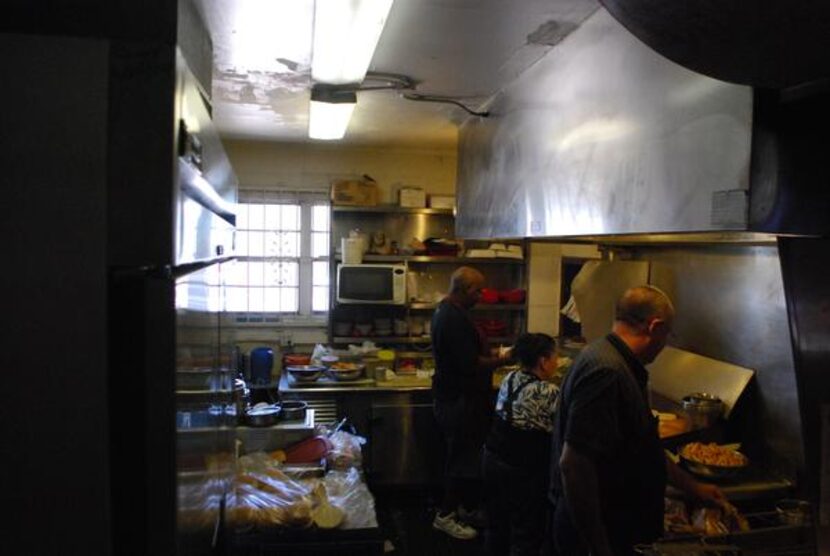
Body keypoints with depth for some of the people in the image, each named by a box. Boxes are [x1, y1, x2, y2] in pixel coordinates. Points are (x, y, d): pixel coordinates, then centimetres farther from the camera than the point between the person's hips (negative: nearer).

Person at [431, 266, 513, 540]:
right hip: (460, 401, -11)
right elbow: (470, 364, -25)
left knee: (463, 456, 19)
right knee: (463, 459, 1)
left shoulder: (447, 311, 11)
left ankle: (465, 508, 32)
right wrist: (503, 360, -12)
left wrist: (492, 355, 10)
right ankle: (445, 515, 14)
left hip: (455, 397, 11)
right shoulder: (455, 319, -24)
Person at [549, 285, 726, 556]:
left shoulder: (609, 357, 7)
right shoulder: (606, 371, -26)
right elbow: (573, 464, -31)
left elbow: (642, 449, 18)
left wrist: (692, 487, 25)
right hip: (595, 532, -10)